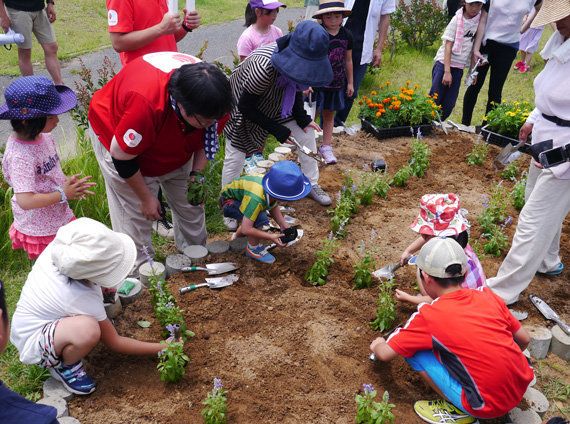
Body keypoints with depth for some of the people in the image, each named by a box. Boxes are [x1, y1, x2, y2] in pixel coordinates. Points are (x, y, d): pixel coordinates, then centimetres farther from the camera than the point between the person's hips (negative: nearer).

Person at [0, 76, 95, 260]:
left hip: (59, 216, 7)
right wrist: (63, 194, -25)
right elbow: (25, 201, -32)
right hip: (39, 229, -7)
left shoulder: (44, 137, -6)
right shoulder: (19, 156, -30)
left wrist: (67, 182, -7)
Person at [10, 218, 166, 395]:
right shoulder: (82, 299, -35)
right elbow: (115, 343, -20)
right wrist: (162, 348, -14)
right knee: (87, 328, -36)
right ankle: (65, 366, -5)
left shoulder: (57, 249, -22)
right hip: (32, 344, -7)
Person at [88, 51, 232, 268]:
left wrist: (197, 174, -15)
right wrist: (146, 197, -18)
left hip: (174, 146, 6)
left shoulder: (212, 94, -27)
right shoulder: (145, 104, -46)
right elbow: (121, 156, -29)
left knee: (191, 201, 10)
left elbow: (207, 136, -4)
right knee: (136, 213, -5)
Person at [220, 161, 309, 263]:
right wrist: (270, 237, -30)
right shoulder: (256, 199, -42)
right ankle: (253, 249, -5)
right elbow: (246, 229, -38)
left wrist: (284, 226, -10)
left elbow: (273, 207, 0)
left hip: (239, 195, 8)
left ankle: (237, 237, 36)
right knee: (259, 219, -26)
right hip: (229, 200, -8)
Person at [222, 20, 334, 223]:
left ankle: (312, 185, 22)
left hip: (274, 103, 7)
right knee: (235, 155, -8)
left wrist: (302, 118, -10)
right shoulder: (264, 67, -43)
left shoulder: (300, 61, -23)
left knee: (306, 133, 4)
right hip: (242, 106, -6)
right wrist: (277, 130, -23)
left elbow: (296, 88, 0)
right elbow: (246, 107, -28)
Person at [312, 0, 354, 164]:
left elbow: (348, 60, 10)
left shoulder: (346, 35, 0)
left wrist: (350, 82, 14)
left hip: (336, 83, 4)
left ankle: (326, 146, 27)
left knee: (329, 115, 16)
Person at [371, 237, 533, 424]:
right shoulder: (488, 295, 0)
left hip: (488, 407, -6)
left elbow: (385, 354, -2)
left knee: (414, 351, 0)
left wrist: (376, 345, 21)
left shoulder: (428, 316, -12)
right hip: (521, 388, 6)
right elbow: (524, 339, 10)